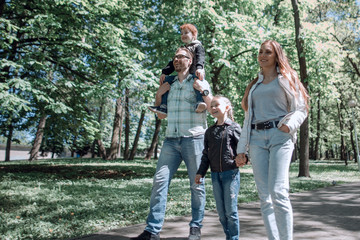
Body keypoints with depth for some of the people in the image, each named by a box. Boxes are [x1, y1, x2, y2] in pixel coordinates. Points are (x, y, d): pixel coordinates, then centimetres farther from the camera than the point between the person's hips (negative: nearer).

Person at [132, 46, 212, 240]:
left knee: (196, 185, 2)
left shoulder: (199, 83, 6)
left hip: (193, 139, -4)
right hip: (171, 140, 4)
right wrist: (158, 95, 11)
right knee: (160, 181, -6)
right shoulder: (169, 85, 19)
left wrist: (204, 91, -10)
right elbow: (161, 115, 24)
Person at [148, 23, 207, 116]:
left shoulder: (198, 46, 8)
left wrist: (199, 68, -35)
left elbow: (200, 57, -13)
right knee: (167, 80, -8)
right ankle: (164, 106, -17)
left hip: (195, 74, -7)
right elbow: (173, 63, 24)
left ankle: (200, 102, -57)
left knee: (198, 79, -41)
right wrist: (164, 72, 8)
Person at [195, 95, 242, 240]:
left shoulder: (234, 127, -1)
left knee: (231, 210, -2)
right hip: (215, 174, 5)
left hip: (231, 172, -5)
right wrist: (200, 173, 10)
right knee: (221, 211, 9)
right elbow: (206, 154, 14)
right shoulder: (210, 131, 13)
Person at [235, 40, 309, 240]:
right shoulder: (254, 85, 24)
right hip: (257, 139, 4)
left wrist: (289, 124, -16)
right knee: (264, 196, -3)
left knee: (278, 192, -17)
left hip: (280, 136, -4)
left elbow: (301, 108, 6)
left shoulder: (286, 79, 12)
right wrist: (242, 149, 15)